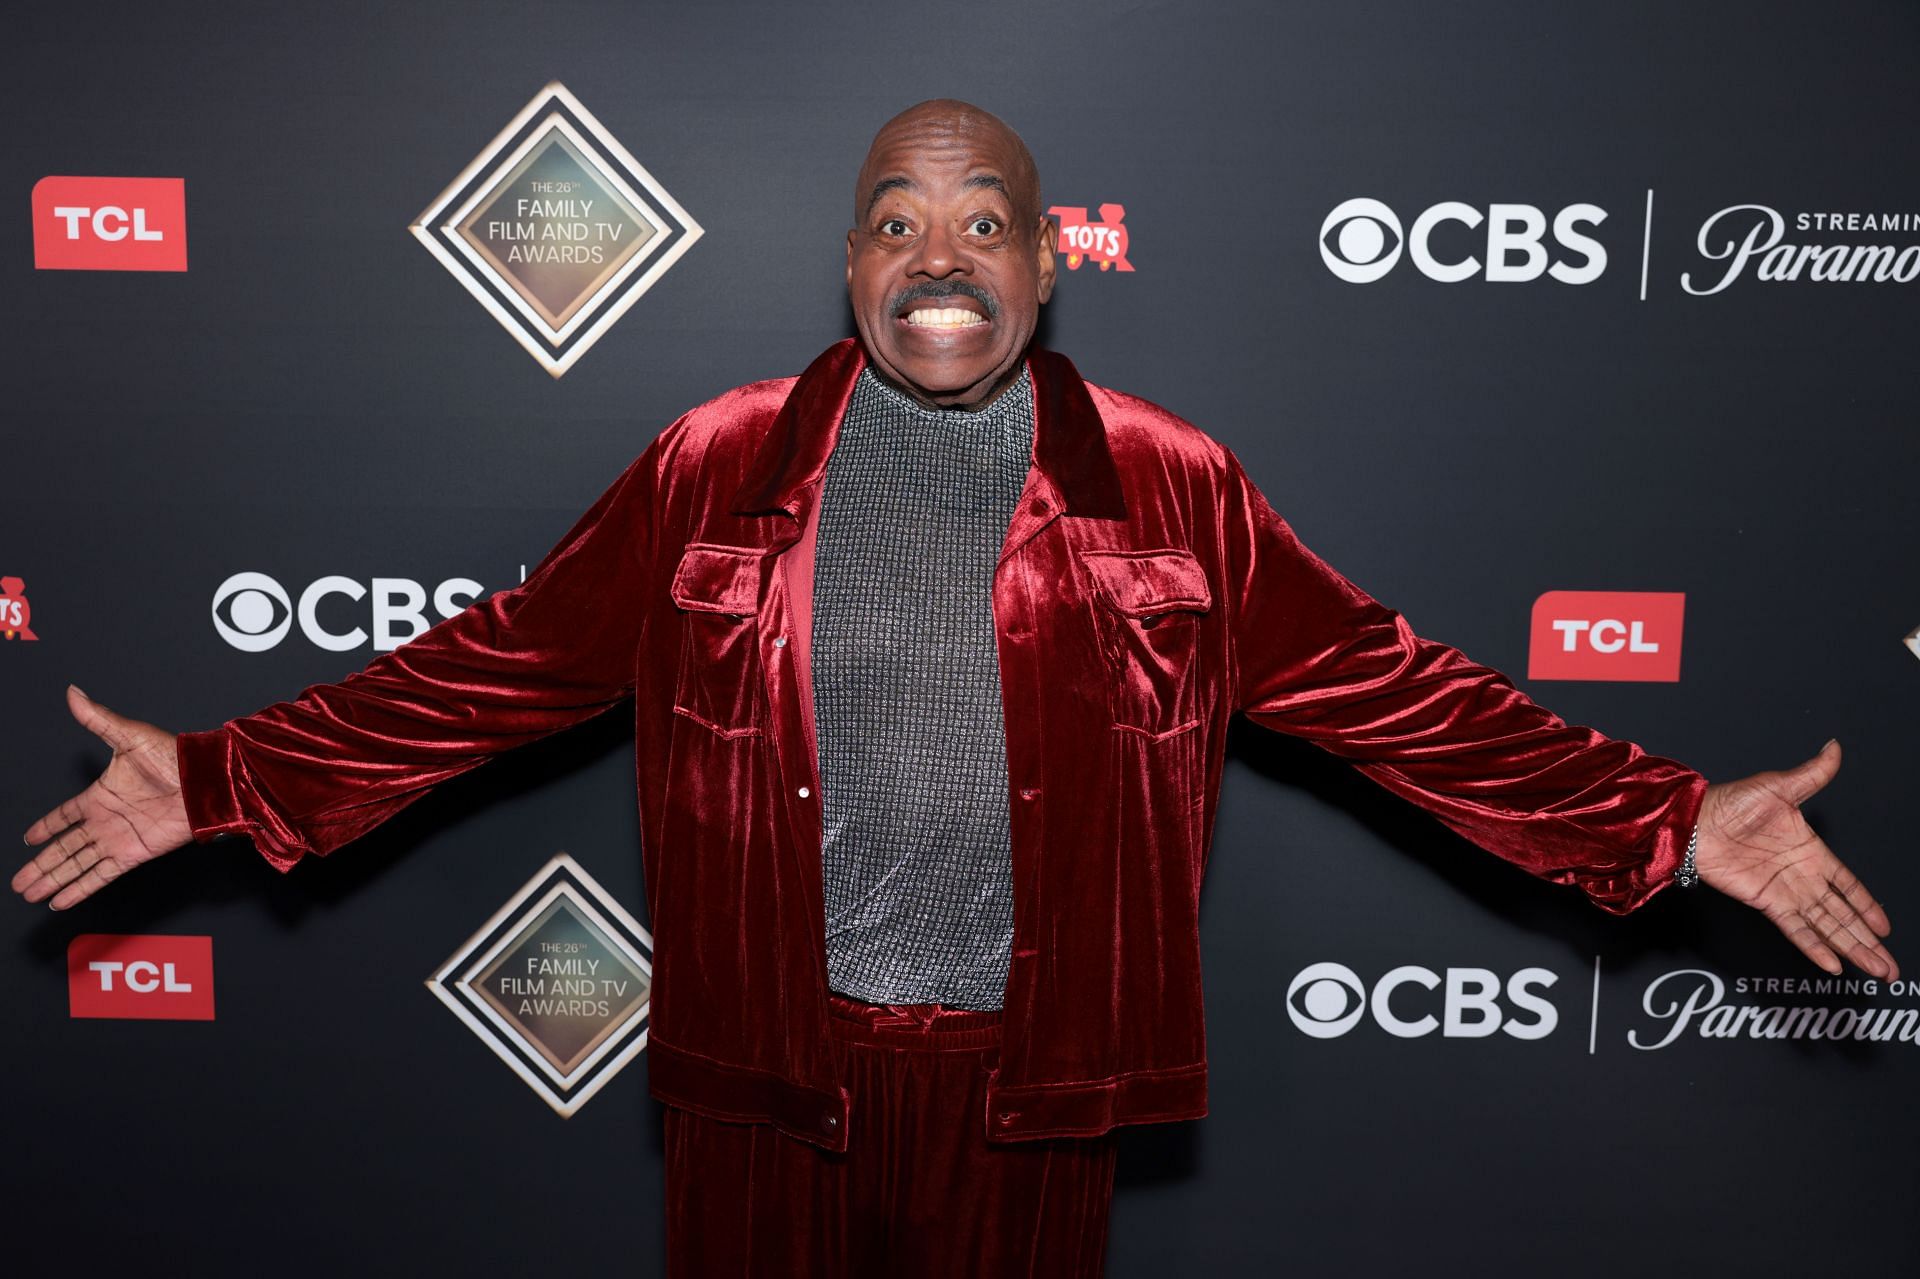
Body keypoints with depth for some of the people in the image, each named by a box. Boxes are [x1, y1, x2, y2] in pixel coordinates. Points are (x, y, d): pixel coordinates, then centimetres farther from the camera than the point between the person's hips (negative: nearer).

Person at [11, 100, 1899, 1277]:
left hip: (1027, 1076, 0)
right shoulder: (717, 472, -1)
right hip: (765, 1068, 1)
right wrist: (230, 781, -4)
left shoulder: (1170, 491, -2)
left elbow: (1387, 688, -1)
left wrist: (1671, 824, -5)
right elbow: (502, 658, 1)